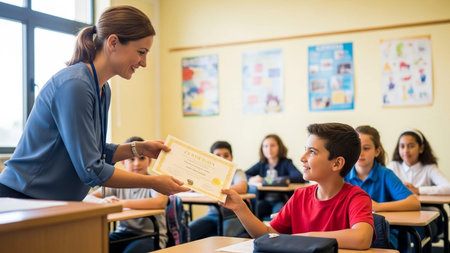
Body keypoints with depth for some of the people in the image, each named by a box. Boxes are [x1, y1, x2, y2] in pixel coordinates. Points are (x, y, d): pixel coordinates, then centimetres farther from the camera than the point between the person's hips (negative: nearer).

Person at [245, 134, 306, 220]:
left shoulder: (286, 163, 0)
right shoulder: (261, 164, 12)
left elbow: (300, 178, -15)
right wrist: (251, 179, -14)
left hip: (280, 201, -4)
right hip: (265, 201, 4)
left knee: (278, 210, -35)